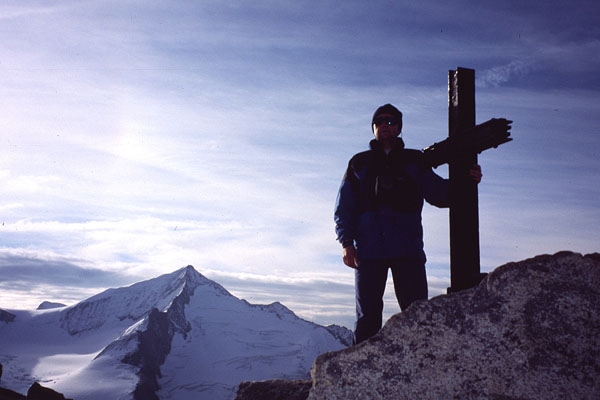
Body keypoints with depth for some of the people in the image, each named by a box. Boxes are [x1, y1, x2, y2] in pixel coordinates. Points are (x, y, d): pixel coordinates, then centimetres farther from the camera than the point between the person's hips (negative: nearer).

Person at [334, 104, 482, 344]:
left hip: (408, 250, 0)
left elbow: (437, 193, 4)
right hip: (368, 250, 0)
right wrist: (346, 243, -3)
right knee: (367, 316, 2)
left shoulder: (415, 161, 16)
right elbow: (343, 208, 10)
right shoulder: (359, 163, 15)